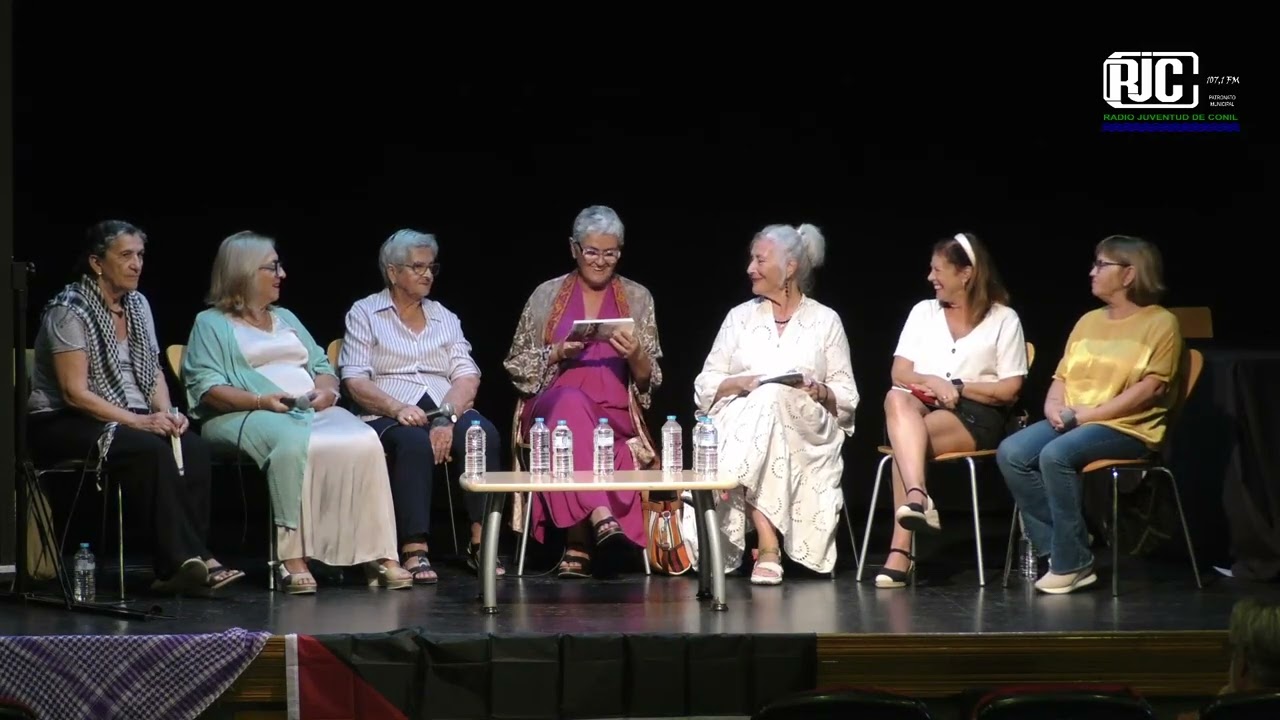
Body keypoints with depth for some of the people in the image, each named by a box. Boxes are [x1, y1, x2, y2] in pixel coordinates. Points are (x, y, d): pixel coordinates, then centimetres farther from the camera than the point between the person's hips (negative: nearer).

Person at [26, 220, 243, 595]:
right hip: (63, 423, -7)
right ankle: (184, 560, -32)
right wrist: (138, 422, -24)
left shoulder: (137, 304, 11)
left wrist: (166, 414, -7)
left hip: (130, 417, 7)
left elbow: (153, 372, 14)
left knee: (194, 448, -23)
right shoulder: (69, 310, -13)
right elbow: (75, 393, -18)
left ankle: (181, 566, -27)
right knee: (151, 451, -34)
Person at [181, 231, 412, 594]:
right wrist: (261, 400, -17)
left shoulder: (285, 318, 31)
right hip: (248, 415, -6)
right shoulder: (211, 324, 11)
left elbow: (323, 367, 24)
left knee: (364, 442, -26)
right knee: (294, 444, -41)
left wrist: (325, 390, 0)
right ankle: (293, 558, -41)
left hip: (314, 410, 6)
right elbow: (206, 388, -3)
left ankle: (379, 555, -30)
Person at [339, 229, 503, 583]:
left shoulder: (444, 317, 21)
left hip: (448, 411, 3)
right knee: (414, 442, -39)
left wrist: (447, 417, -13)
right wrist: (397, 408, -20)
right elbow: (355, 381, -2)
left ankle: (481, 542, -28)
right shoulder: (364, 313, 10)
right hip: (389, 417, -3)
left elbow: (467, 376, 7)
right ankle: (414, 551, -41)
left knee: (484, 435, -31)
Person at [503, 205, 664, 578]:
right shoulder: (547, 295, 11)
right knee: (573, 403, -39)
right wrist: (557, 354, -9)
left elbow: (649, 380, 10)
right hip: (555, 405, -1)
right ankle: (602, 517, -52)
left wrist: (636, 357, -12)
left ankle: (578, 548, -38)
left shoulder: (637, 298, 14)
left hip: (616, 416, 1)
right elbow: (518, 366, 10)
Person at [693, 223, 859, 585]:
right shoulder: (740, 317, 19)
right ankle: (768, 546, -46)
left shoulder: (825, 321, 13)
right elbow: (705, 386, 13)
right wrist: (740, 383, -7)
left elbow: (847, 396, 11)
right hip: (739, 427, 1)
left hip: (806, 430, -1)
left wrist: (819, 391, -11)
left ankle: (767, 545, -44)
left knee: (774, 400, -37)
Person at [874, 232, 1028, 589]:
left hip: (975, 415, -3)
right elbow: (899, 374, 10)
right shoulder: (923, 312, 17)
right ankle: (917, 497, -54)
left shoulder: (1003, 320, 5)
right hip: (921, 406, 3)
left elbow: (1009, 390, -1)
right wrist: (931, 382, -10)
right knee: (896, 400, -35)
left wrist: (957, 387, -8)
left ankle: (901, 548, -37)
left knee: (907, 437, -34)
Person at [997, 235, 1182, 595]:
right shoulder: (1088, 322, 20)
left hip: (1128, 428, -7)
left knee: (1056, 455, -33)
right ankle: (1055, 549, -17)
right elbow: (1062, 376, 20)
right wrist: (1053, 404, -5)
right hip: (1070, 422, 7)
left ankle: (1071, 562, -24)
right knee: (1011, 453, -19)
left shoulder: (1161, 323, -2)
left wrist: (1088, 413, -16)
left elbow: (1151, 388, -12)